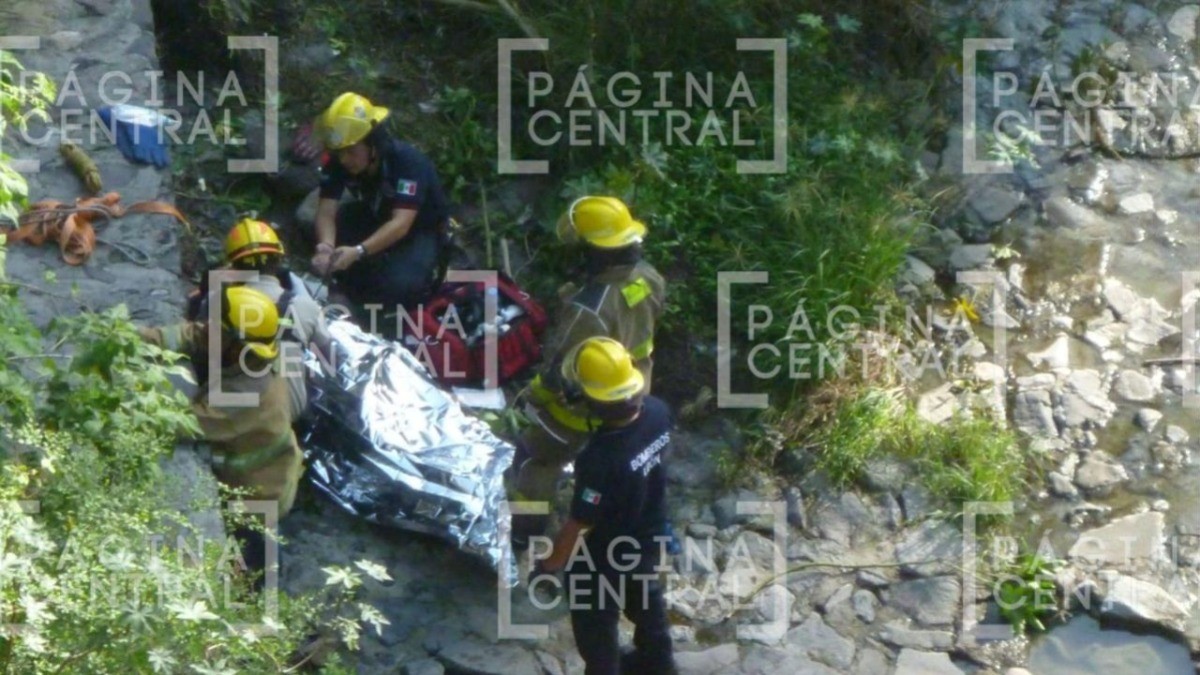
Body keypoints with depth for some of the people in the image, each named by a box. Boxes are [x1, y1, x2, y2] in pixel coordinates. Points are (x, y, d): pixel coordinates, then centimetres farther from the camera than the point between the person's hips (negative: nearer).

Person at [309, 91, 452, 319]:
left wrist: (358, 252, -54)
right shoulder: (337, 164, -17)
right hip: (376, 220, 5)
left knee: (399, 285, -34)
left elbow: (401, 223, -40)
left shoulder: (408, 161, -32)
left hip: (421, 230, -5)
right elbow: (326, 211, -24)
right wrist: (326, 246, -47)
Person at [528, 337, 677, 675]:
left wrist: (548, 566, -14)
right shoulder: (657, 412, -22)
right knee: (645, 597, 35)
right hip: (649, 538, 7)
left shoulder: (602, 460, -43)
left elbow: (578, 526, -29)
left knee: (595, 625, 21)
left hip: (606, 556, -7)